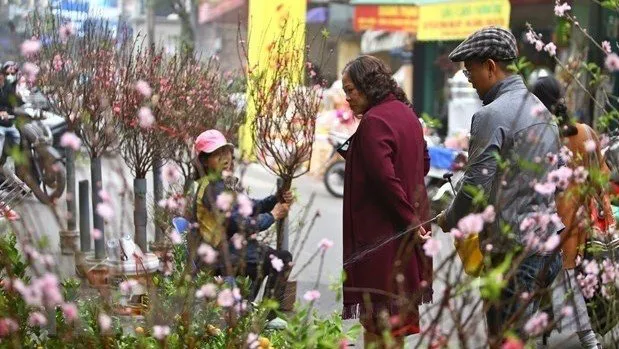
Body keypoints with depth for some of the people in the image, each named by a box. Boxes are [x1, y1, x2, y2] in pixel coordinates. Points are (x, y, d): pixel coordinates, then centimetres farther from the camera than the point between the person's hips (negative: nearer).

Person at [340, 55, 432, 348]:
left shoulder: (373, 121, -16)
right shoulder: (406, 113, 12)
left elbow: (385, 177, -23)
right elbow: (423, 164, 22)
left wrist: (409, 219, -18)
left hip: (380, 233, -9)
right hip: (409, 228, 10)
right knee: (398, 320, 17)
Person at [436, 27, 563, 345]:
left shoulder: (492, 115, -14)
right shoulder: (540, 109, 15)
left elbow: (476, 188, -16)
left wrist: (449, 220, 3)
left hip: (514, 250, -9)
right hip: (548, 246, 9)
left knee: (504, 339, -3)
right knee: (516, 333, 16)